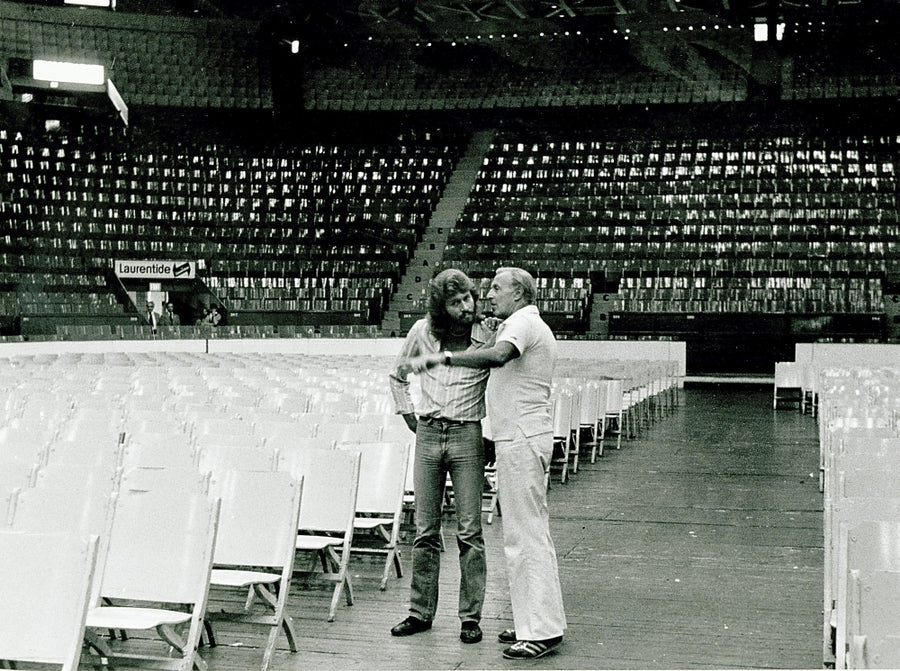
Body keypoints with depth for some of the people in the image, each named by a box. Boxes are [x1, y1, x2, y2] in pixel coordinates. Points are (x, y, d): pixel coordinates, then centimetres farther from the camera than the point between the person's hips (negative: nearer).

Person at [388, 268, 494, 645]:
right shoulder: (422, 332, 4)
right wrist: (408, 416, 12)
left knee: (469, 532, -2)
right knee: (425, 530, 8)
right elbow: (398, 376, 20)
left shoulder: (487, 336, -3)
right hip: (428, 434, 3)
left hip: (467, 435, -2)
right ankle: (420, 612, 17)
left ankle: (471, 617, 5)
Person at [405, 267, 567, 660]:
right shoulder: (532, 326, 22)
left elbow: (498, 357, -33)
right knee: (531, 532, 14)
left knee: (525, 535, -8)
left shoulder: (522, 322, -12)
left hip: (521, 440, -11)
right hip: (523, 439, 11)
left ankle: (542, 631, -5)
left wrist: (443, 359, -37)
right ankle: (543, 622, 21)